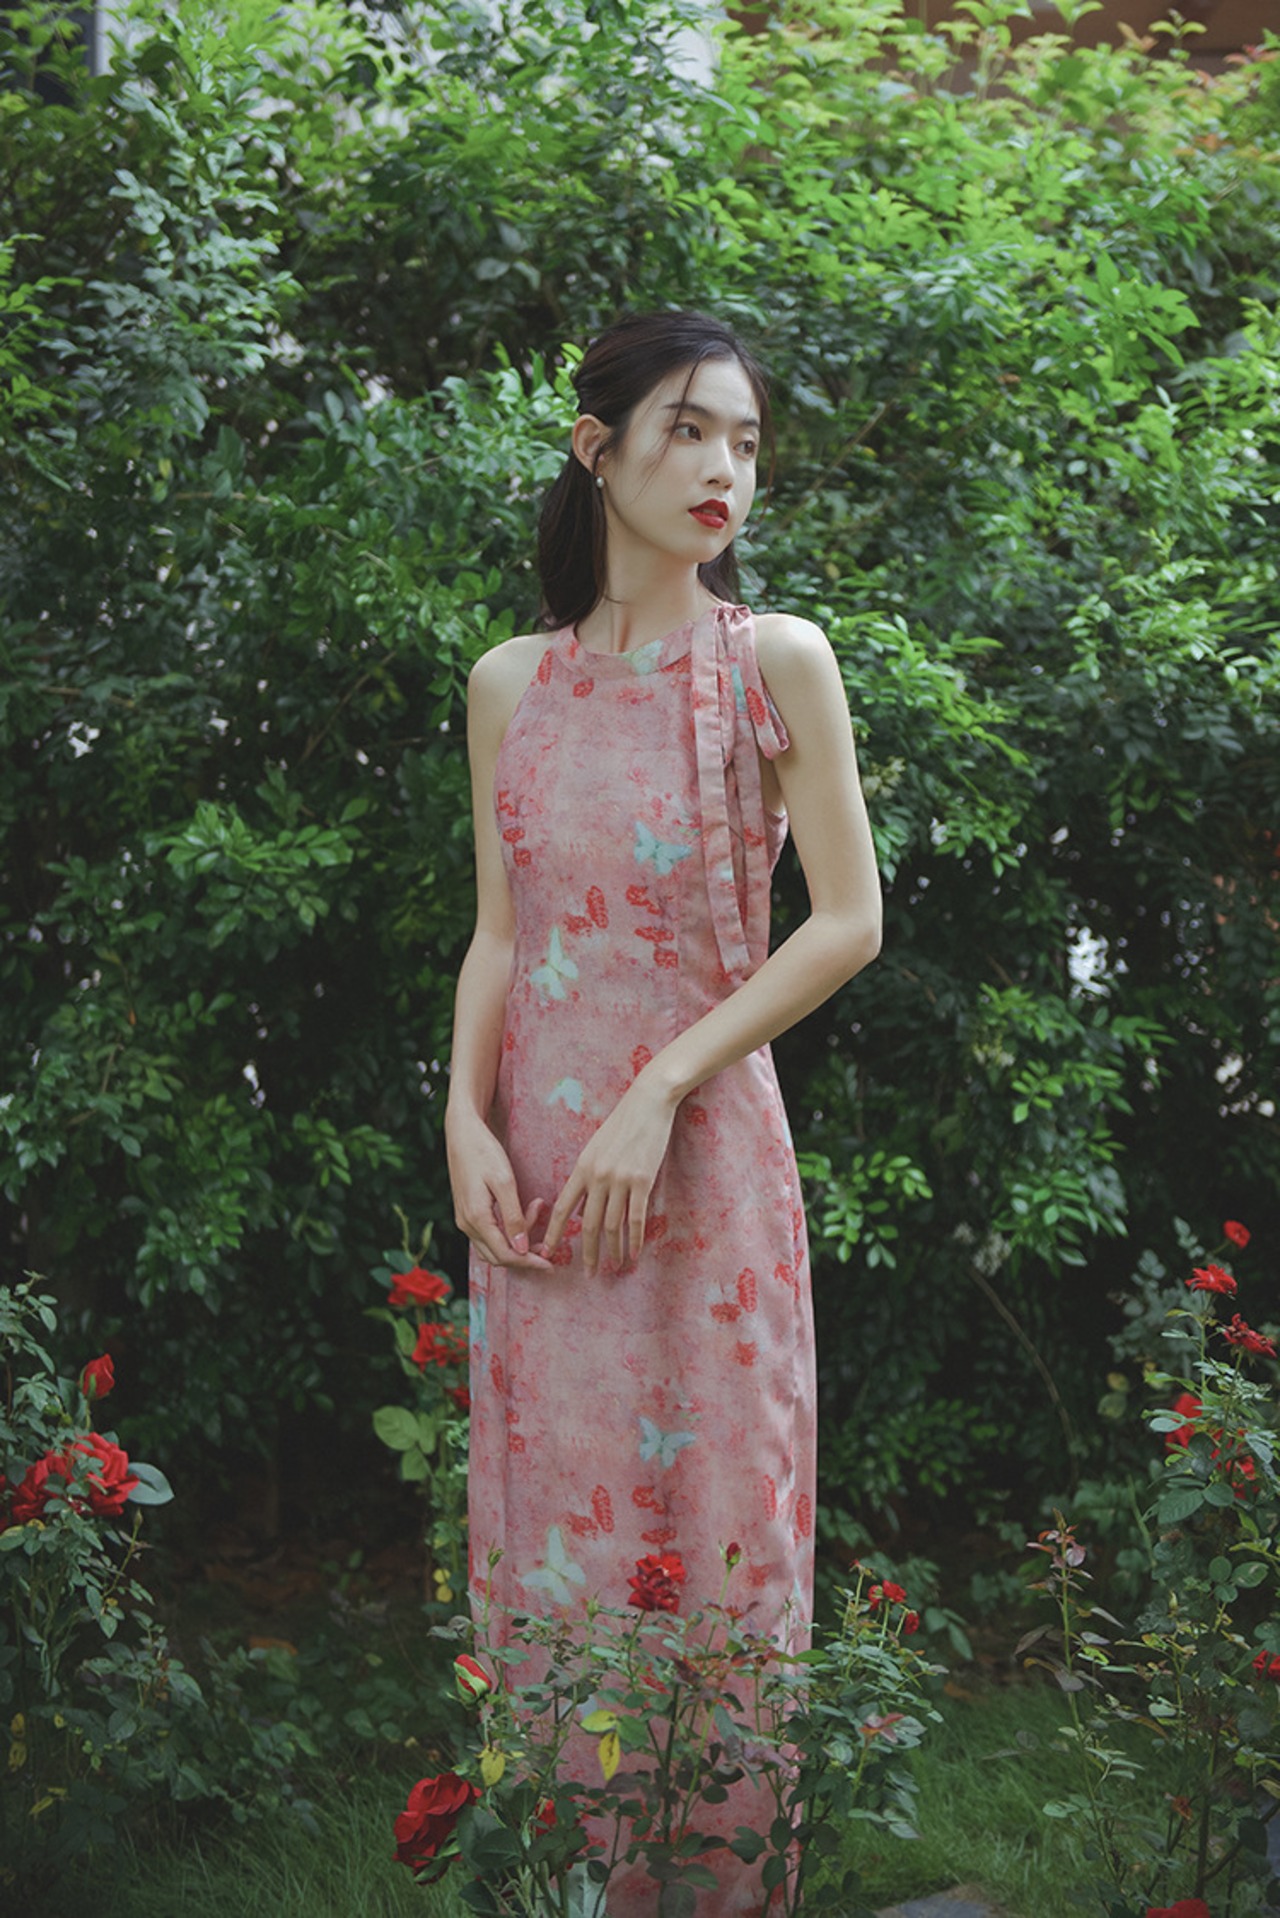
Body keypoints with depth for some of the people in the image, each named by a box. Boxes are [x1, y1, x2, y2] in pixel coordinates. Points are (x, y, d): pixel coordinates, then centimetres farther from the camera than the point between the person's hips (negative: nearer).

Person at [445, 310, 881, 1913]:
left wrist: (660, 1092, -14)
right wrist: (466, 1120, -5)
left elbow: (849, 923, -7)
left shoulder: (777, 662, -4)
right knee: (553, 1501, 8)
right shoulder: (510, 683, 6)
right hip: (534, 1160, 3)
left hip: (703, 1149, -3)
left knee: (712, 1500, 3)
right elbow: (496, 933, 10)